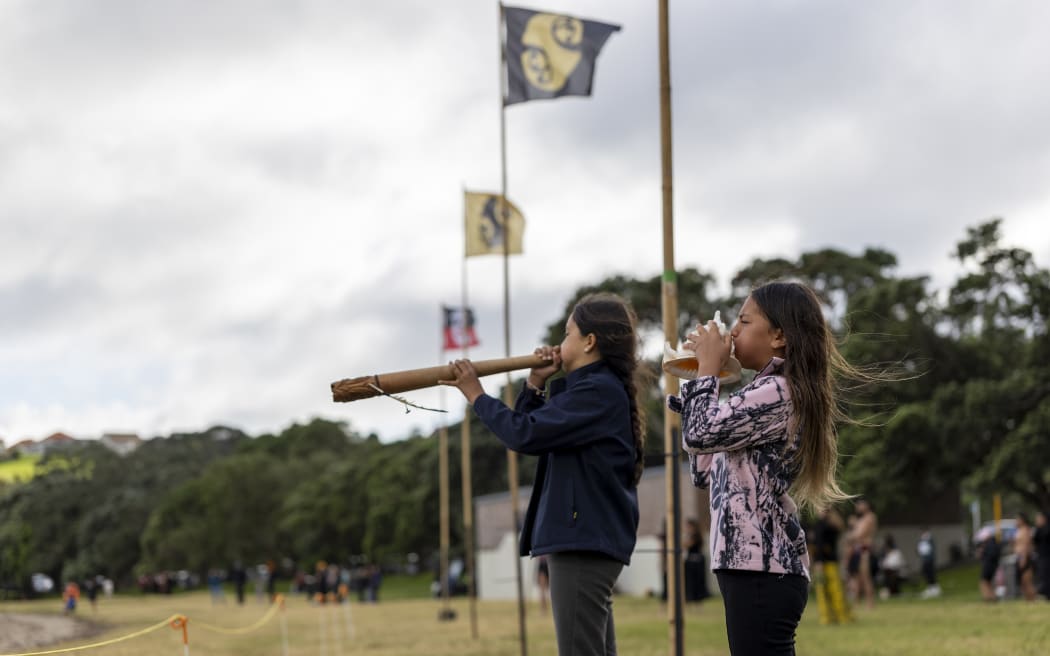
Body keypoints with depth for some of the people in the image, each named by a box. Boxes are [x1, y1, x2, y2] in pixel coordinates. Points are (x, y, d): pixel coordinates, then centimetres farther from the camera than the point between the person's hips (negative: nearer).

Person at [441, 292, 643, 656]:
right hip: (588, 539, 11)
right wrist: (535, 384, 9)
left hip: (584, 541, -11)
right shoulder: (596, 388, 19)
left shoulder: (598, 390, -14)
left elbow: (524, 434, -19)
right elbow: (530, 427, 24)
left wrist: (477, 395, -6)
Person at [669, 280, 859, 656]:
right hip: (756, 564, 11)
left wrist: (707, 368, -2)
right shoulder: (768, 393, 20)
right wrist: (702, 374, 20)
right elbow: (704, 472, 23)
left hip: (761, 568, -11)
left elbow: (701, 433, -19)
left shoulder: (777, 392, -11)